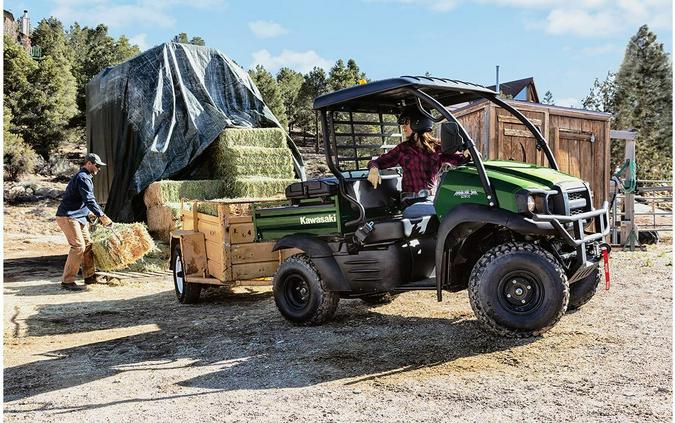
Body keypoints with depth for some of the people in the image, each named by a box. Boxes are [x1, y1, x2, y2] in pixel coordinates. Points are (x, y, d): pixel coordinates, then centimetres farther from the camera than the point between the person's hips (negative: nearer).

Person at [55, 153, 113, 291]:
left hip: (78, 217, 11)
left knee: (88, 245, 12)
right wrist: (102, 216, -19)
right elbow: (89, 200, -22)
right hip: (67, 217, -11)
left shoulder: (84, 177, 20)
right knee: (78, 246, -15)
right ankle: (67, 281, -12)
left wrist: (88, 213, 21)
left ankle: (89, 276, 20)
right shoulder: (83, 178, -14)